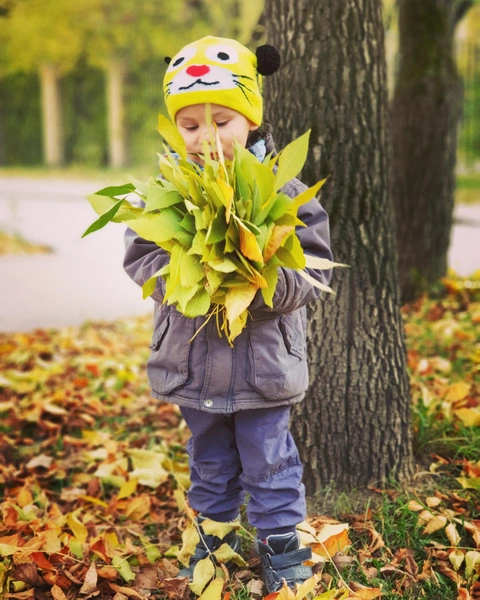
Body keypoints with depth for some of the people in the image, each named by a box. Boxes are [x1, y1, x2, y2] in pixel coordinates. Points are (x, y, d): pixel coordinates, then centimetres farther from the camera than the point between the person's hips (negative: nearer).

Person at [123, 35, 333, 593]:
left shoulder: (282, 190, -9)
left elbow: (313, 265, -9)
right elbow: (140, 256, -4)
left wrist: (269, 281, -29)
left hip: (265, 357, -2)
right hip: (192, 358, 3)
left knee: (268, 459, 11)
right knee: (209, 459, 20)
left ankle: (279, 538, 30)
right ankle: (215, 532, 40)